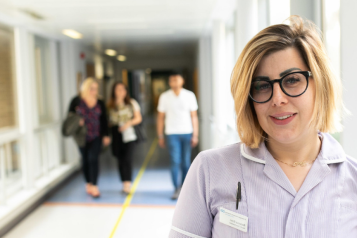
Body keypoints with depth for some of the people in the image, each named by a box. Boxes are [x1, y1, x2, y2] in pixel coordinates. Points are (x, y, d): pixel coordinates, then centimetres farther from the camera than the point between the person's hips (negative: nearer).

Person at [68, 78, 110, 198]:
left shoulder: (100, 103, 3)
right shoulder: (76, 101, -1)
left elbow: (104, 120, 6)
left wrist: (105, 135, 4)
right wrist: (76, 122, -17)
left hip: (96, 136, 0)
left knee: (93, 159, -9)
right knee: (85, 159, 10)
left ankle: (94, 186, -9)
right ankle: (88, 183, 24)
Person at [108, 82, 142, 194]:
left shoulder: (132, 103, 7)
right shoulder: (110, 105, 6)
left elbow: (138, 118, 7)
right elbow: (107, 120, 7)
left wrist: (128, 123, -9)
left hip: (129, 134, -1)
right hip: (116, 134, 1)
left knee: (127, 158, -14)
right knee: (120, 160, 6)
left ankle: (127, 183, -13)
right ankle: (125, 183, 17)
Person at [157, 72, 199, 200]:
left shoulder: (190, 95, 4)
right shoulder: (164, 97, 4)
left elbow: (194, 116, 4)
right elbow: (160, 117, 7)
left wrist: (195, 135, -1)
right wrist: (160, 136, 5)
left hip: (187, 133, 1)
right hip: (172, 133, -1)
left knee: (186, 162, 5)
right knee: (175, 162, -8)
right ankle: (177, 189, 0)